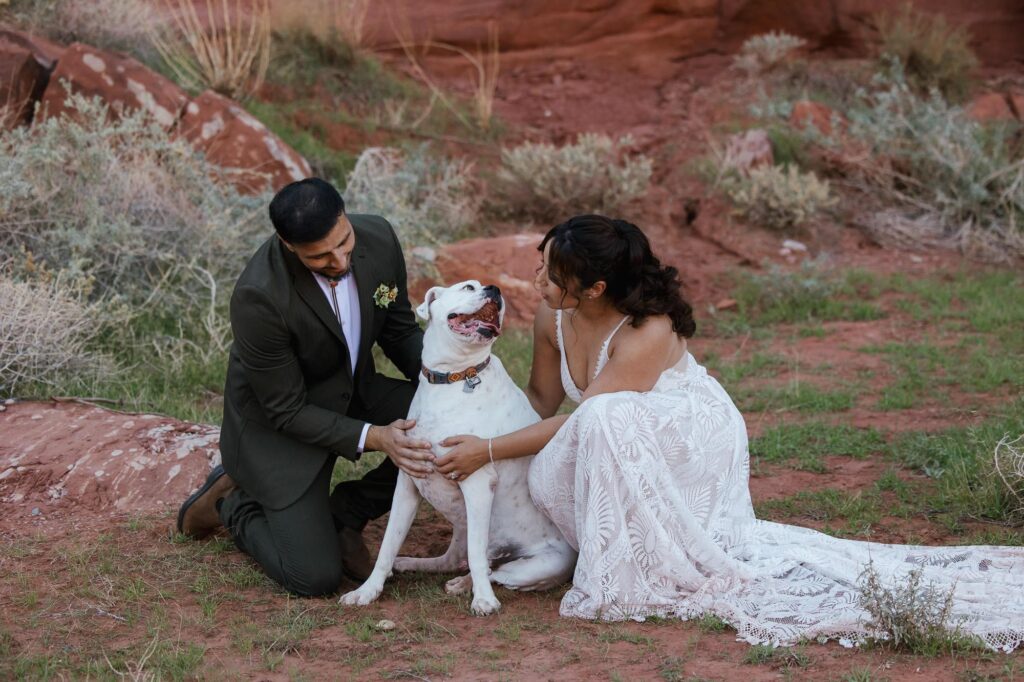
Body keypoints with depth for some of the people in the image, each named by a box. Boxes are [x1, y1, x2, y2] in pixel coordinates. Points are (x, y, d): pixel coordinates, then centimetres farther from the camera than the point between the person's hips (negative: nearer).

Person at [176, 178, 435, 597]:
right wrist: (371, 437, -34)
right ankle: (232, 503, 16)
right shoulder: (258, 297, -34)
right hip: (277, 424, -6)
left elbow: (400, 330, 0)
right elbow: (286, 412, -24)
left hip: (353, 392, 6)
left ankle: (344, 512, 2)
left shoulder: (378, 238, -17)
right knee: (315, 577, -14)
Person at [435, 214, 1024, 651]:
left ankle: (621, 574, -22)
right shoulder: (554, 318, -9)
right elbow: (543, 401, 7)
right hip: (629, 450, 7)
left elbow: (580, 421, -28)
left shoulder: (648, 334, -29)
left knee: (604, 422, -36)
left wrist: (488, 451, -23)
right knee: (549, 476, -23)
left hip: (696, 440, -7)